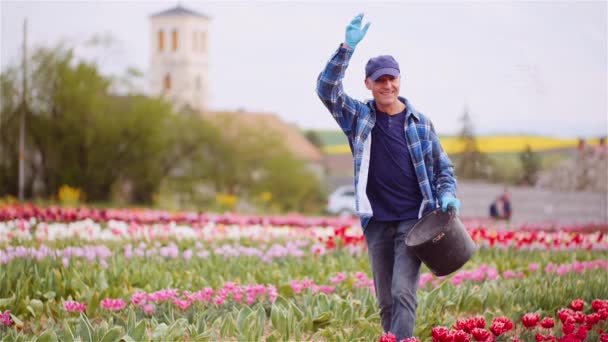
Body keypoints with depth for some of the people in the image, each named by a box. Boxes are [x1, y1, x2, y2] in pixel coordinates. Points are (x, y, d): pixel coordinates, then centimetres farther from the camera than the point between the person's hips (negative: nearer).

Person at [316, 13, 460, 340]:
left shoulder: (419, 122, 6)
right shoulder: (359, 117, 6)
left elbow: (443, 168, 14)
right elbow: (327, 89, -9)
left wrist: (447, 196, -6)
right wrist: (347, 47, -19)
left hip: (413, 220, -2)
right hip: (377, 223, 2)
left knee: (403, 294, -13)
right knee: (386, 301, 8)